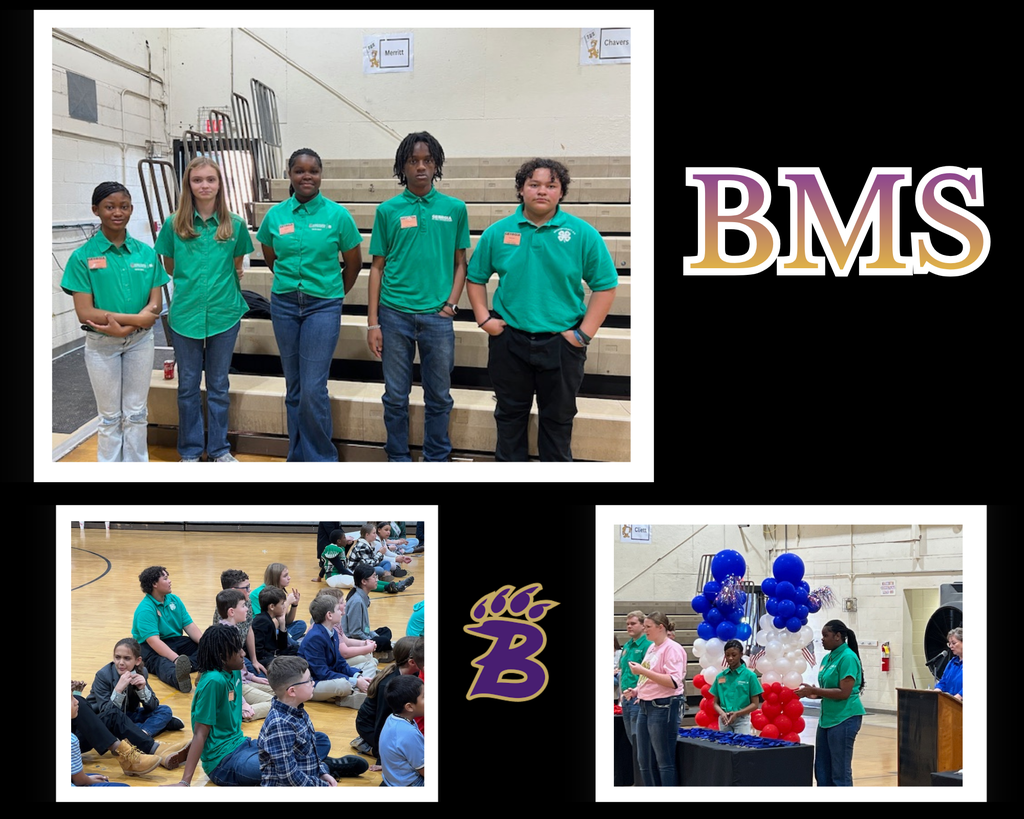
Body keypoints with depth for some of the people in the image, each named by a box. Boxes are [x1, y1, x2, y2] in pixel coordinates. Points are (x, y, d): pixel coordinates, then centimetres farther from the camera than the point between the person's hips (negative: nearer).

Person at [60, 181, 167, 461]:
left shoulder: (146, 253, -3)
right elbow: (85, 312, -15)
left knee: (136, 413, 11)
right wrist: (139, 317, -20)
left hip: (139, 341, 2)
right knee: (110, 417, 9)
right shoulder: (83, 257, -10)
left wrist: (124, 325, -20)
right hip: (102, 344, -2)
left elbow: (155, 305, -4)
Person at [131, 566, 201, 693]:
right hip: (150, 647, -8)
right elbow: (153, 640, -28)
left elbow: (189, 626, 3)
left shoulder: (174, 600, 7)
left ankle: (181, 670, -50)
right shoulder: (145, 610, -16)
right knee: (163, 663, -41)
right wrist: (177, 659, -41)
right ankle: (178, 678, -78)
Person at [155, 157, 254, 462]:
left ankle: (219, 449, 22)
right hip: (185, 314, 0)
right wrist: (192, 282, 8)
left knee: (219, 385, 10)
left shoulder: (234, 224, -2)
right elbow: (169, 267, 9)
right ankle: (190, 451, 20)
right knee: (188, 385, 9)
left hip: (224, 313, 0)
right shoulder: (174, 224, -3)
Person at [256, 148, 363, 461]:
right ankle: (298, 458, 21)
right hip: (285, 305, 3)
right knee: (294, 388, 10)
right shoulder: (275, 215, 2)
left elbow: (354, 262, 5)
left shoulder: (338, 215, -6)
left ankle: (321, 458, 4)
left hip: (323, 306, -3)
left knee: (314, 389, -10)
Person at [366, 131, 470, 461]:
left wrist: (451, 303, -5)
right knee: (396, 396, 7)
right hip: (395, 313, 0)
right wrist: (372, 323, 0)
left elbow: (460, 262, 10)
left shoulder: (455, 209, 4)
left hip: (437, 316, 0)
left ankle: (436, 461, 21)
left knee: (439, 397, 7)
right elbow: (377, 267, 5)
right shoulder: (388, 210, 3)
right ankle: (398, 460, 21)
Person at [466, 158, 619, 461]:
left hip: (562, 343, -1)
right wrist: (483, 318, -2)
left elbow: (605, 286, -5)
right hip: (509, 340, 1)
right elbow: (475, 278, 9)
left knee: (558, 418, 12)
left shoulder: (583, 234, -7)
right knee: (510, 413, 15)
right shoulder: (497, 232, -1)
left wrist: (585, 334, -10)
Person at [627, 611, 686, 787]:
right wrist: (637, 690, 9)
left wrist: (643, 671, -22)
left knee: (665, 761, -3)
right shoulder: (651, 647, 15)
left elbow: (673, 682, -22)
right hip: (645, 706, 9)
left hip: (663, 707, -9)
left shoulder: (672, 648, -12)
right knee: (644, 759, 11)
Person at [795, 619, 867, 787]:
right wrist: (813, 693, 2)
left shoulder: (847, 657, -14)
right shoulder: (827, 658, 12)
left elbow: (844, 693, -20)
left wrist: (814, 691, -18)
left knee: (840, 771, -4)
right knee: (822, 769, 11)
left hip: (844, 719, -9)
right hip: (827, 718, 9)